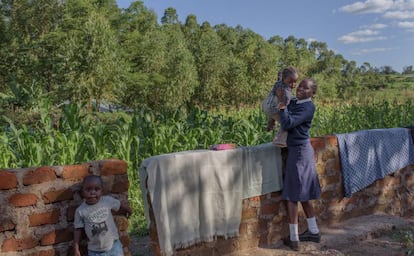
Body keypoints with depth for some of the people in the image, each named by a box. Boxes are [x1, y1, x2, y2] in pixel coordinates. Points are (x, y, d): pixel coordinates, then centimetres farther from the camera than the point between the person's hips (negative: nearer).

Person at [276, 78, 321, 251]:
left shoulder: (308, 107, -16)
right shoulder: (294, 102, 8)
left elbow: (287, 123, -25)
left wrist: (282, 105, -15)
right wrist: (280, 99, 4)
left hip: (299, 151, -9)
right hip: (298, 150, 9)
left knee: (292, 195, -3)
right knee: (303, 194, 17)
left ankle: (293, 239, 5)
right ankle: (314, 232, 28)